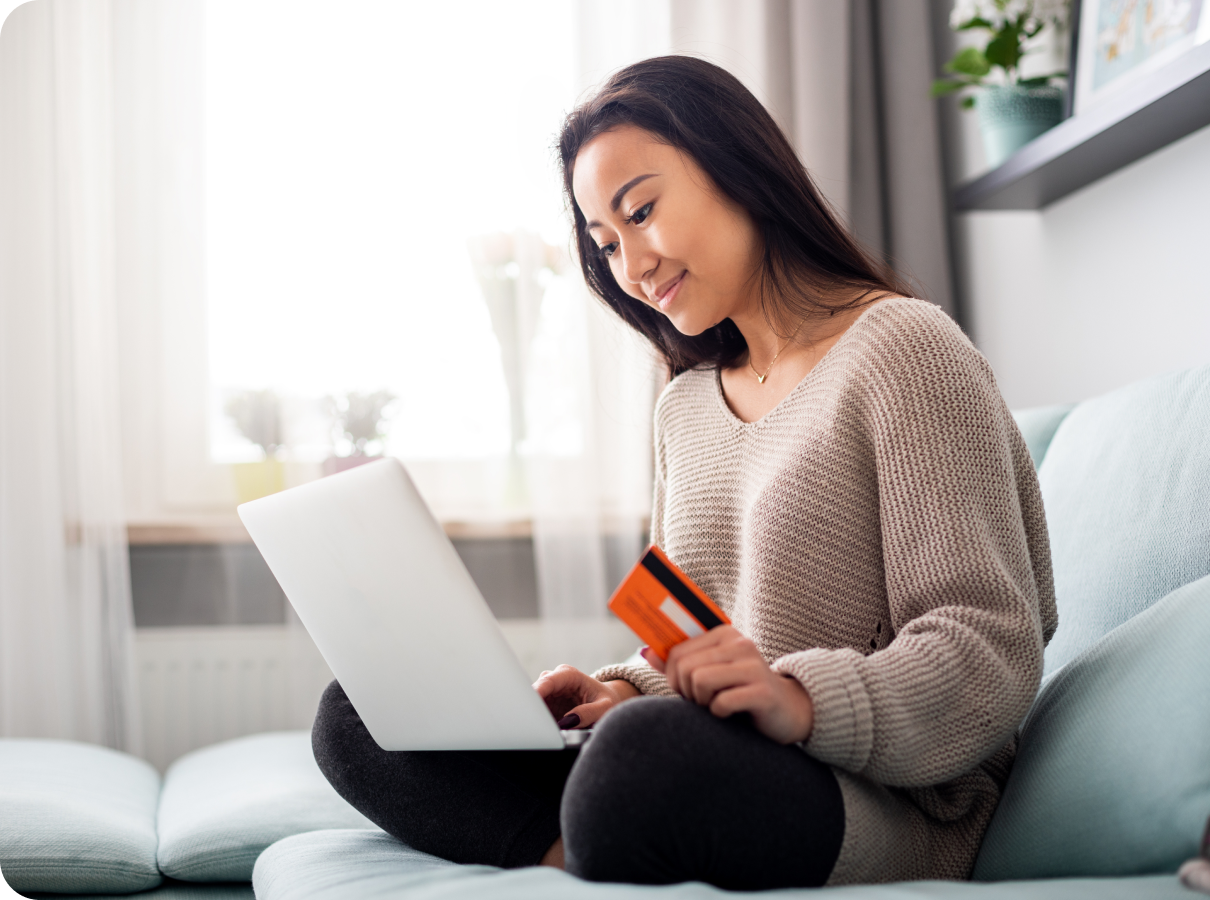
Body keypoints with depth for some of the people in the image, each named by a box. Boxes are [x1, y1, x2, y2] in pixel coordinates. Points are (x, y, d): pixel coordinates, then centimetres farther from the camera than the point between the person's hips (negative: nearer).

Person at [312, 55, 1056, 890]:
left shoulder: (900, 348, -5)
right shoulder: (684, 408, 18)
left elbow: (991, 652, -13)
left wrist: (803, 701, -29)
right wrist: (621, 691, -3)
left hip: (890, 809, -7)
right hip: (709, 773, 7)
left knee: (648, 753, -40)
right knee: (360, 716, -5)